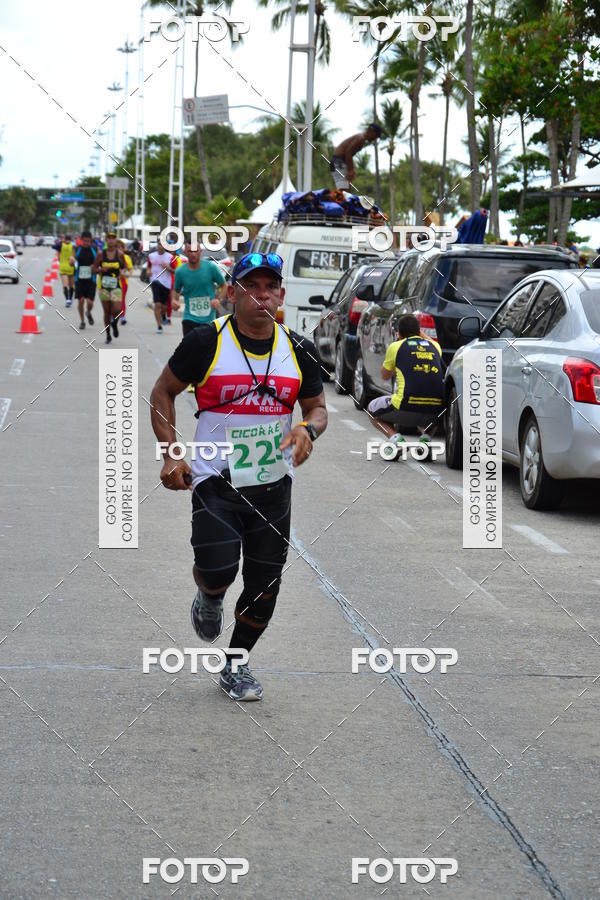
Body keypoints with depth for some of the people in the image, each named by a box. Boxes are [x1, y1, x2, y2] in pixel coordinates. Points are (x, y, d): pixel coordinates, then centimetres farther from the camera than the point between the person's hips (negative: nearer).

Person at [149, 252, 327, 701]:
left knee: (265, 585, 5)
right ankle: (209, 597, 18)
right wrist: (172, 455, -6)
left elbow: (318, 407, 13)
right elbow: (163, 392, 3)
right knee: (218, 570, -20)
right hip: (215, 478, -3)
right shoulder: (207, 341, -7)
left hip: (273, 483, 4)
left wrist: (308, 428, -11)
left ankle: (237, 665, 27)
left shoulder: (299, 350, 2)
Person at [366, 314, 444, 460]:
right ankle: (426, 436, 9)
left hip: (406, 409, -4)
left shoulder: (396, 346, 8)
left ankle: (395, 437, -2)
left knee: (372, 410, 26)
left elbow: (385, 376, 25)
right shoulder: (434, 346, 17)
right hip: (435, 412, 4)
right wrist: (421, 335, 53)